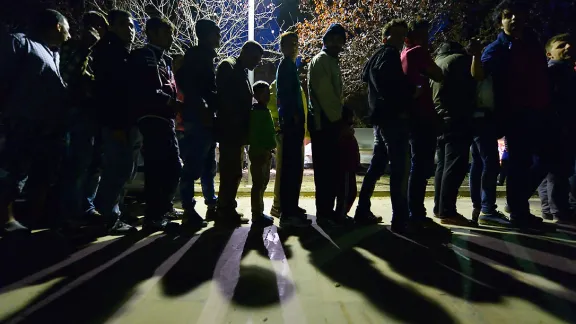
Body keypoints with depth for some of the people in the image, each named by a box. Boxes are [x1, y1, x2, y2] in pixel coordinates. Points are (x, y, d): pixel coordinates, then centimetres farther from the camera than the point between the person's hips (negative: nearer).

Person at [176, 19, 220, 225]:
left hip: (206, 119, 9)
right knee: (194, 165, -8)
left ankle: (212, 206, 19)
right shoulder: (195, 54, -2)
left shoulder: (207, 57, 22)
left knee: (208, 166, 11)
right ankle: (188, 208, -1)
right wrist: (201, 109, -18)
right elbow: (184, 82, -14)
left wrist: (212, 111, 11)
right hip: (198, 118, -9)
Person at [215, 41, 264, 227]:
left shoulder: (242, 72, 20)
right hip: (230, 131, -9)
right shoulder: (228, 67, -4)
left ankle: (227, 211, 18)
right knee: (231, 172, -8)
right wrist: (236, 125, -17)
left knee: (233, 172, 11)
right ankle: (225, 213, 0)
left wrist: (244, 130, 8)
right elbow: (225, 99, -15)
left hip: (236, 132, 9)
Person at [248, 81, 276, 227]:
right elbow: (254, 134, -18)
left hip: (265, 152, 9)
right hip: (259, 152, -9)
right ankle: (257, 215, -1)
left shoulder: (265, 111, 17)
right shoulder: (256, 111, -9)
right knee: (258, 184, -6)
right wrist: (262, 150, -21)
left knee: (263, 183, 13)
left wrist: (269, 149, 13)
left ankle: (259, 213, 22)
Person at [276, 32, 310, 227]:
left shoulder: (289, 66, 24)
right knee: (292, 167, -10)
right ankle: (288, 212, -7)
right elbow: (285, 94, -16)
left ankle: (291, 208, 19)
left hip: (293, 122, 10)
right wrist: (293, 116, -20)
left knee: (293, 166, 12)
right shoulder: (287, 65, -5)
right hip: (291, 122, -10)